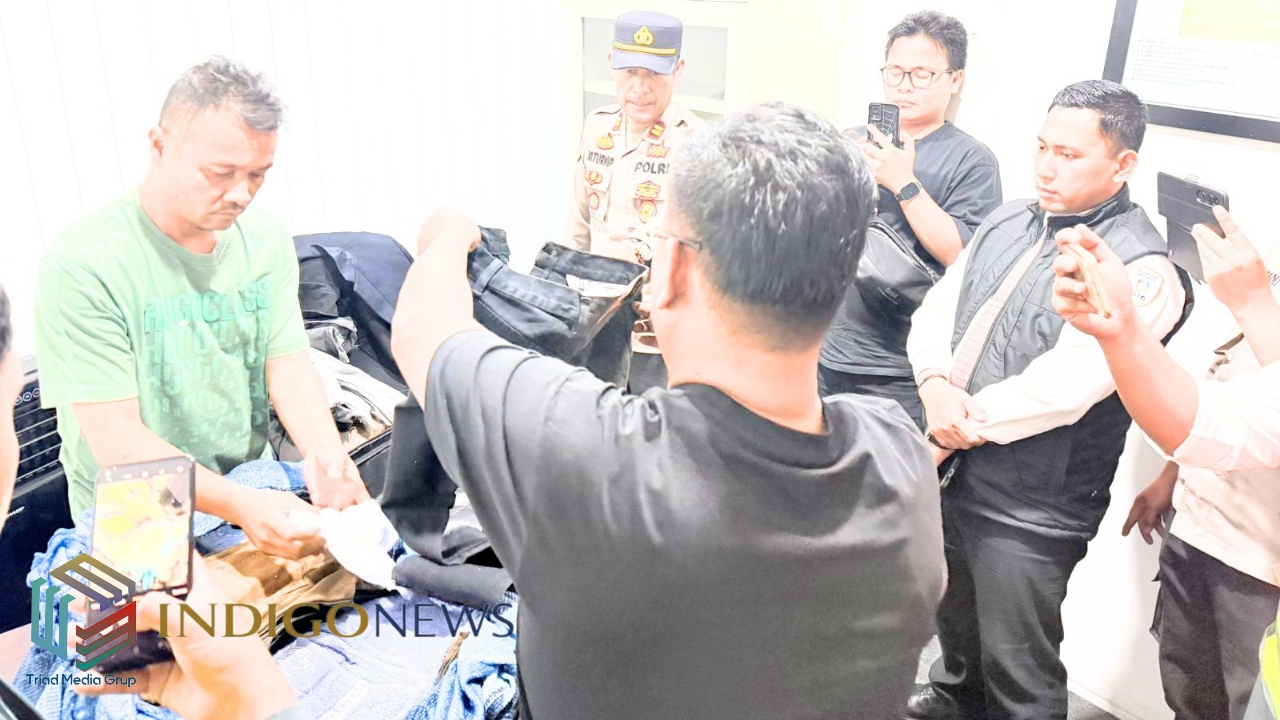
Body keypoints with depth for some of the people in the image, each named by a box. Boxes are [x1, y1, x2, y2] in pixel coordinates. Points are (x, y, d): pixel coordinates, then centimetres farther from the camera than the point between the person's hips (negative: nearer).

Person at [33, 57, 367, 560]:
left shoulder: (266, 240, 3)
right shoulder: (81, 266, -17)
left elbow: (288, 365, -1)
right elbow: (116, 440, -19)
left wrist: (326, 457, -22)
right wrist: (239, 504, -34)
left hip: (255, 490, 5)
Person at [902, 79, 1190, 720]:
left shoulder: (1140, 268, -18)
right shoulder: (1009, 221, 6)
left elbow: (1062, 384, -26)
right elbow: (938, 307, 4)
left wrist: (961, 428, -16)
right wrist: (936, 386, -15)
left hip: (1030, 510, -7)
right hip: (951, 475, 7)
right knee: (954, 619, 30)